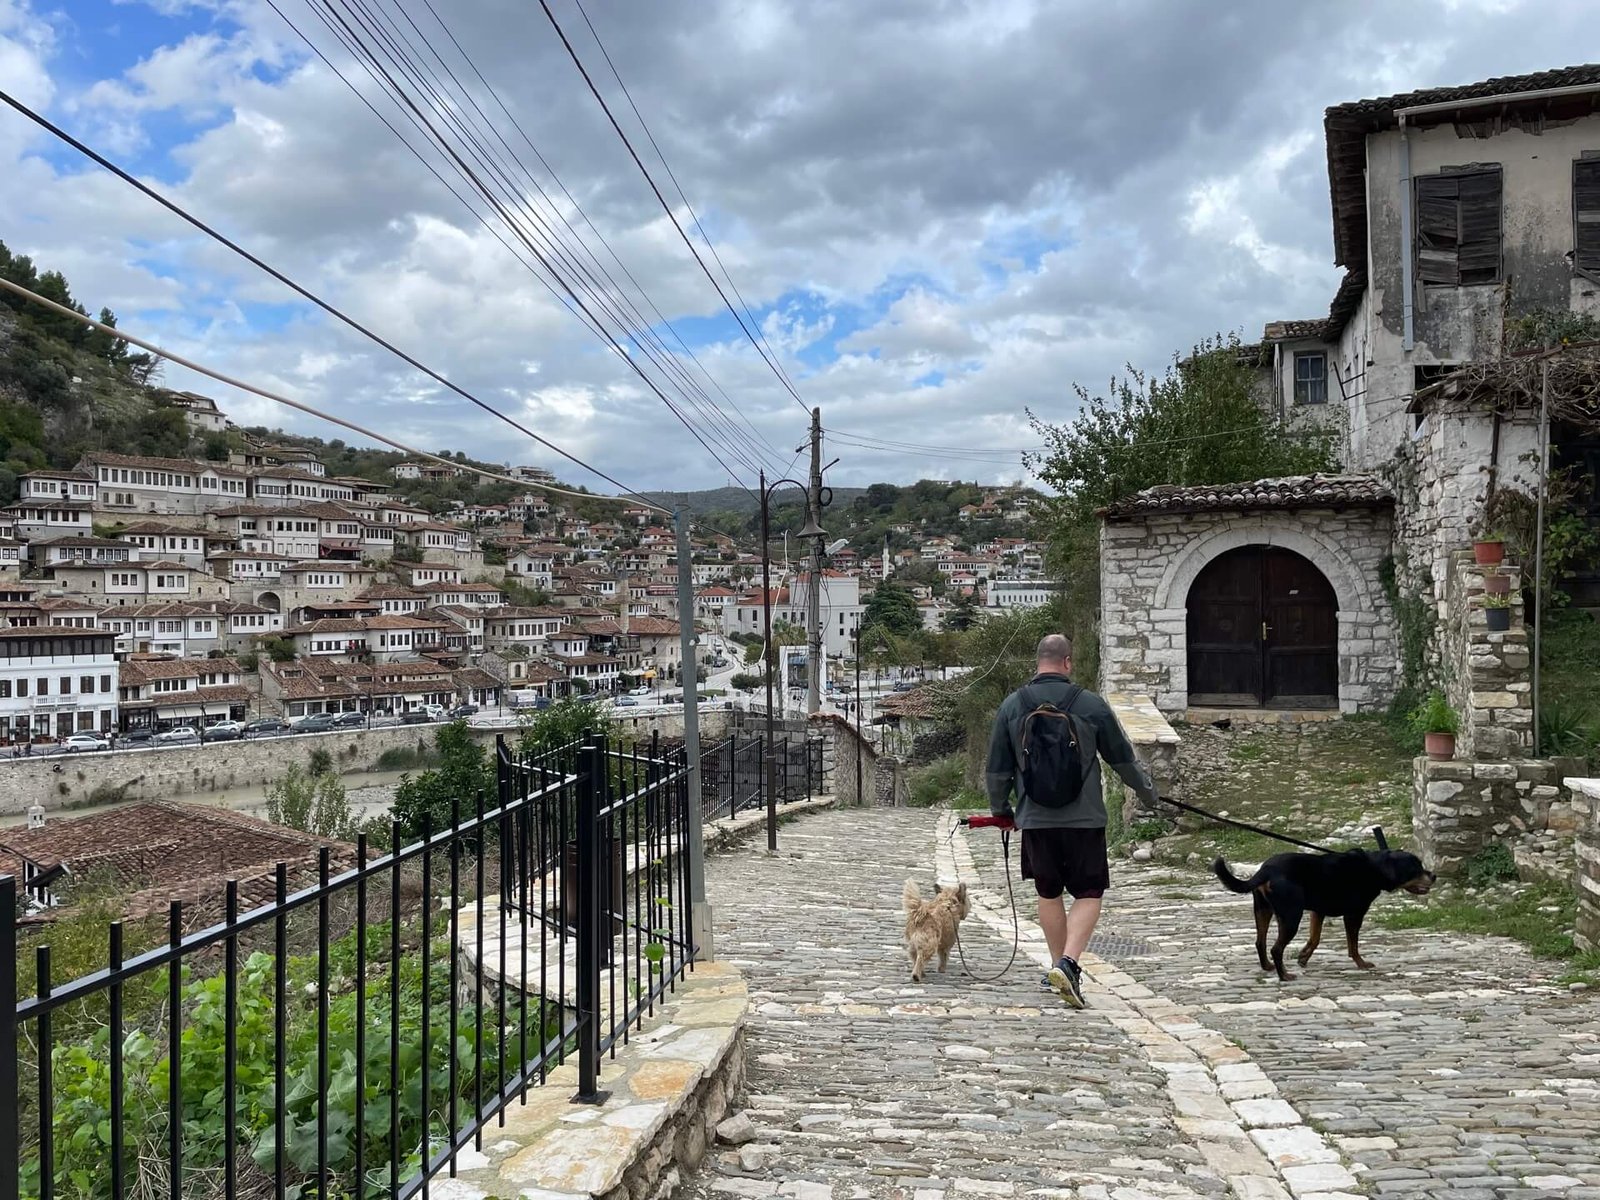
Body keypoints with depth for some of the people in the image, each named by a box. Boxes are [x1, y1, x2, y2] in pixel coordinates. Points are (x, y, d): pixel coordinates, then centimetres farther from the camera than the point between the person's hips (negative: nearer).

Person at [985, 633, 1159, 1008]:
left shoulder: (1012, 706, 0)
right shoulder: (1091, 704, -5)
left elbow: (997, 769, 5)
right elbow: (1123, 758, 4)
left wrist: (999, 809, 22)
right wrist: (1147, 793, 22)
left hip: (1035, 820, 2)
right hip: (1084, 819, -2)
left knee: (1049, 894, 16)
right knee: (1088, 894, 5)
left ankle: (1059, 967, 24)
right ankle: (1068, 963, -11)